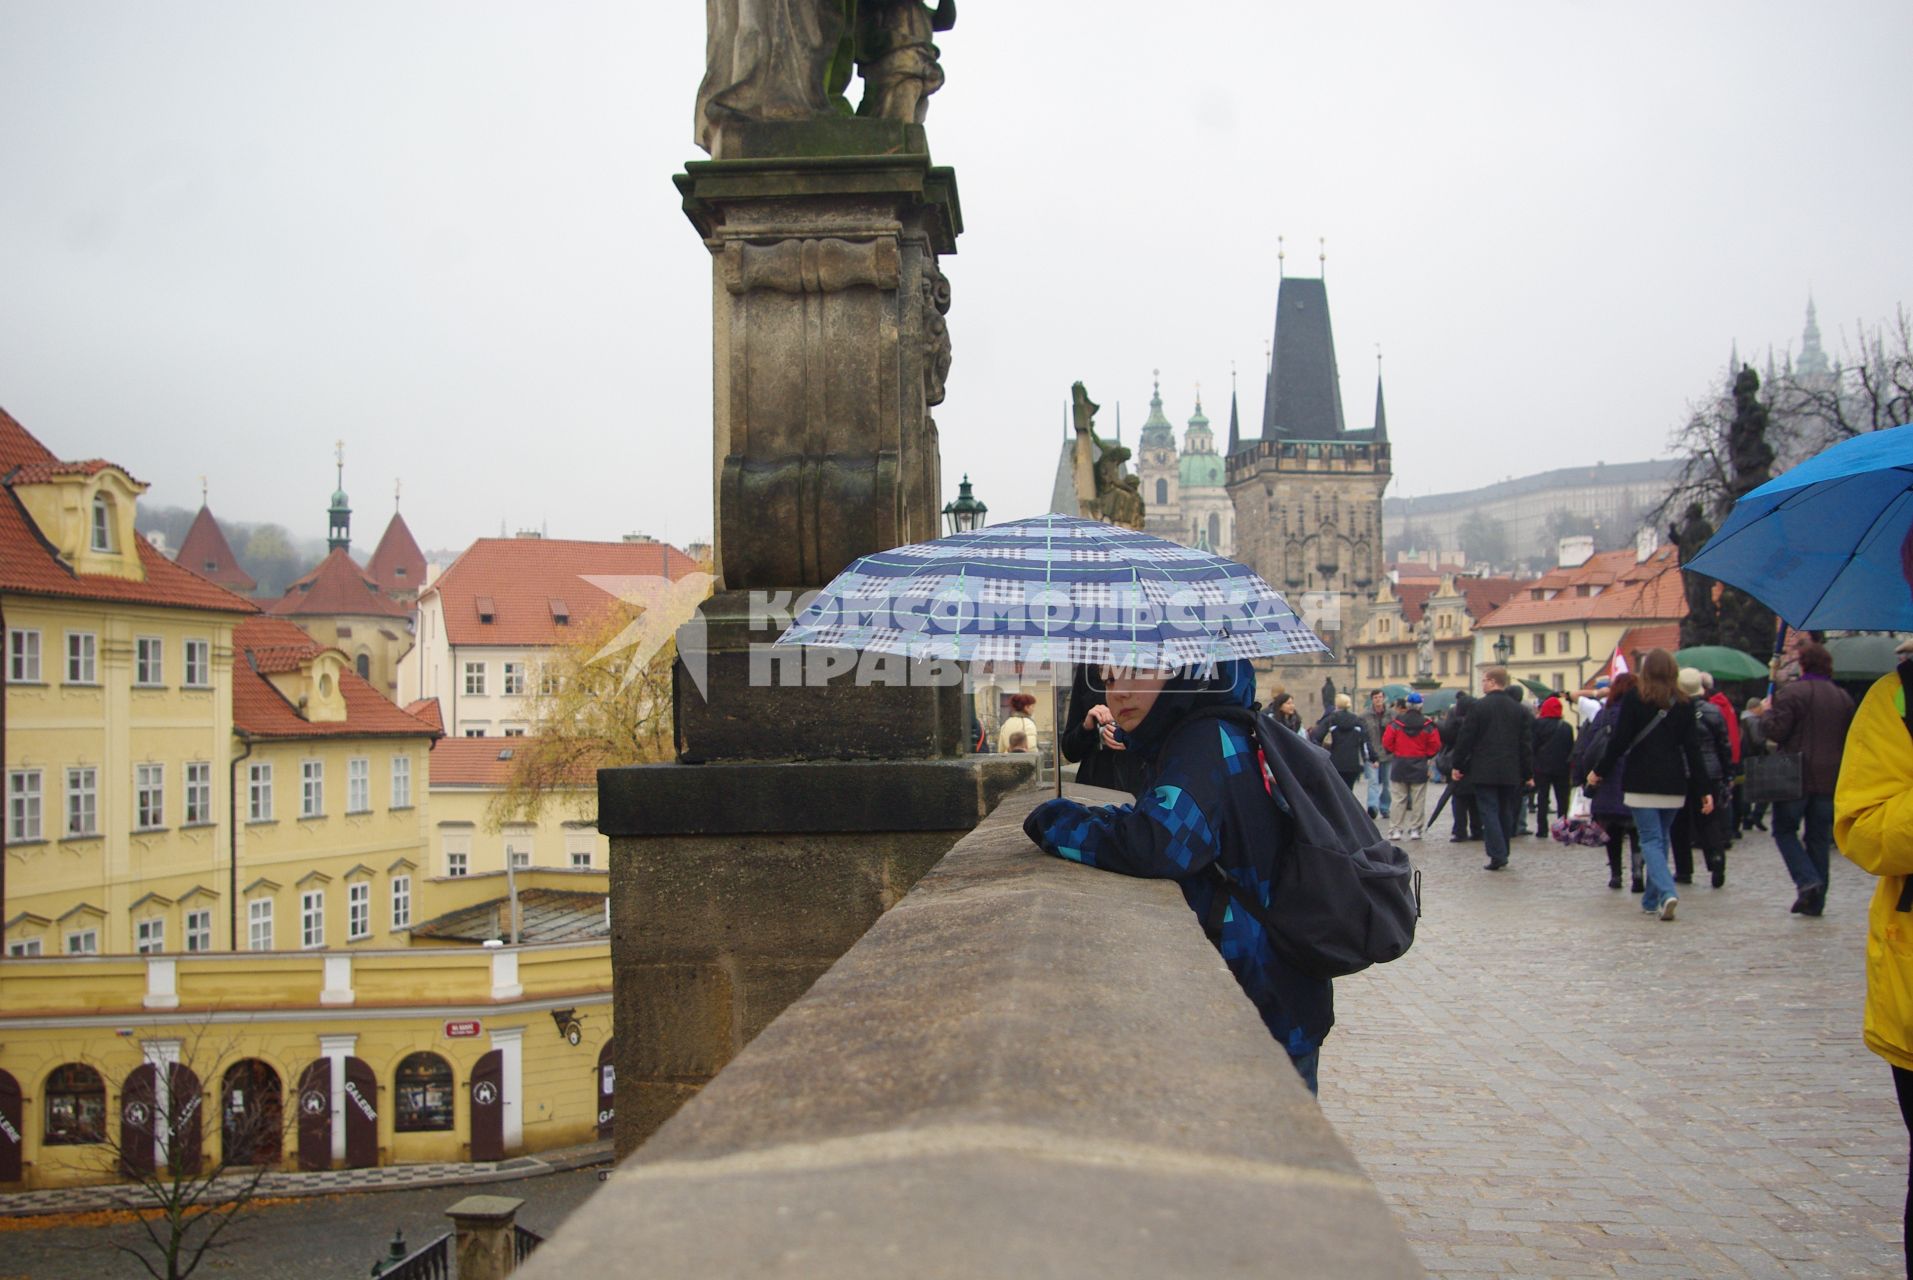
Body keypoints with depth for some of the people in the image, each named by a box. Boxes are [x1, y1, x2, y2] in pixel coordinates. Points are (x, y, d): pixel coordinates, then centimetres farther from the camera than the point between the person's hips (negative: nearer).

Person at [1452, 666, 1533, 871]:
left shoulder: (1480, 707, -8)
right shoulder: (1518, 709, 6)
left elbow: (1466, 739, -7)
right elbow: (1527, 744, 7)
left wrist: (1458, 765, 2)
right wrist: (1528, 773, 12)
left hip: (1485, 771, -5)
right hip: (1510, 773, 5)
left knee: (1489, 811, -4)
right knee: (1505, 812, 14)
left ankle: (1497, 855, -12)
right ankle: (1502, 854, 19)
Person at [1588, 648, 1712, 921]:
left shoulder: (1634, 697, -5)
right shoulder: (1683, 703, 5)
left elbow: (1620, 740, -6)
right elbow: (1692, 748, 3)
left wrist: (1600, 771, 5)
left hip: (1642, 783, -4)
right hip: (1674, 785, 4)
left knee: (1651, 840, -4)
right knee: (1661, 838, 15)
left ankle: (1666, 892, -25)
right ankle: (1651, 900, 19)